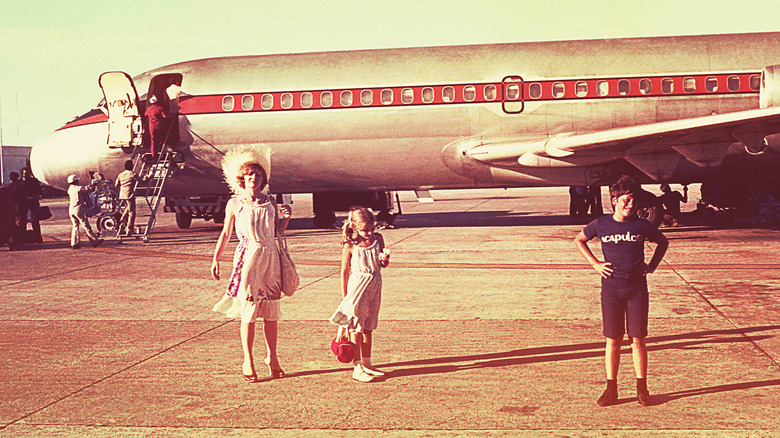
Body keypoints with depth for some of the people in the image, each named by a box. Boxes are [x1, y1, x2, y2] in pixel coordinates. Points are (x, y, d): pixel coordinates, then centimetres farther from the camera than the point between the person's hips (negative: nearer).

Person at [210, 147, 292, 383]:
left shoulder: (270, 202, 8)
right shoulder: (235, 204, 1)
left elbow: (278, 231, 15)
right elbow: (226, 233, 8)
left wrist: (286, 217, -3)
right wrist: (215, 259, 4)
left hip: (270, 257, 3)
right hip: (248, 257, -3)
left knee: (271, 312, 8)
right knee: (248, 311, -2)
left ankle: (272, 357, 23)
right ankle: (248, 361, 9)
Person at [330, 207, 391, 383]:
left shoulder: (377, 239, 2)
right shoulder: (350, 246, -11)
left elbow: (383, 265, 13)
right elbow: (344, 270, -6)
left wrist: (385, 258, -11)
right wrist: (344, 295, -5)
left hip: (374, 286, 5)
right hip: (356, 286, -5)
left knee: (368, 327, 14)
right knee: (356, 328, -2)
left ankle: (367, 364, 24)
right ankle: (357, 368, 2)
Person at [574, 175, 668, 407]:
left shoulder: (642, 225, 1)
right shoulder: (601, 224, 0)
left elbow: (663, 242, 19)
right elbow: (579, 240, 17)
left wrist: (652, 265, 9)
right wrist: (594, 263, 6)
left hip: (637, 288, 0)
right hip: (611, 288, 0)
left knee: (638, 339, 2)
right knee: (612, 340, 3)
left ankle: (642, 388, 11)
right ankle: (611, 389, 10)